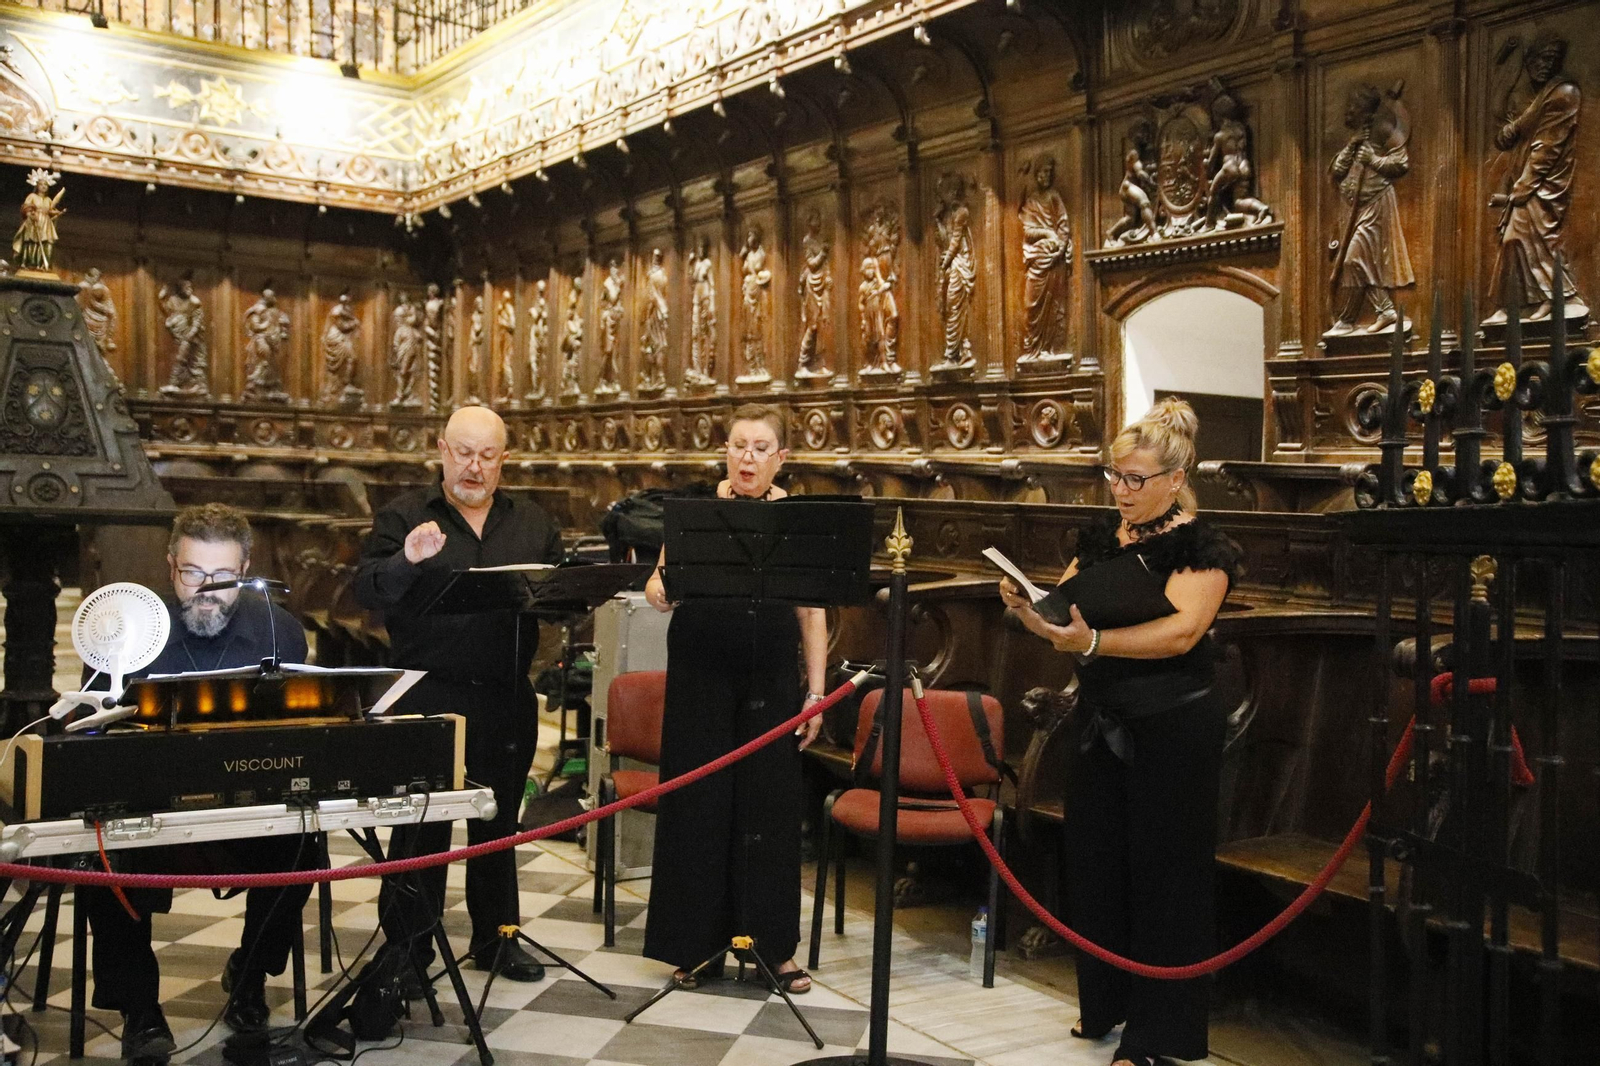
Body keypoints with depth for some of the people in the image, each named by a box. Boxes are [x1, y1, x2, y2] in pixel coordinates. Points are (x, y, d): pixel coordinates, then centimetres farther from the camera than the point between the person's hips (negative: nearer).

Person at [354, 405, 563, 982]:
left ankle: (496, 937, 27)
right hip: (427, 695, -3)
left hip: (506, 698, 4)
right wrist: (407, 561, -28)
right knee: (420, 824, 1)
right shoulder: (403, 517, 2)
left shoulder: (533, 523, 13)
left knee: (499, 820, 14)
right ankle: (408, 946, 13)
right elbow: (367, 592, -9)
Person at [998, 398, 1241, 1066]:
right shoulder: (1101, 538, 9)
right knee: (1094, 865, 12)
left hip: (1172, 729, -6)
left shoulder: (1202, 547, -10)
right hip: (1102, 722, 7)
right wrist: (1026, 607, -12)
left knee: (1162, 876, 1)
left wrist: (1093, 642, -38)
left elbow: (1180, 631, -25)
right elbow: (1063, 619, 11)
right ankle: (1107, 1005, 30)